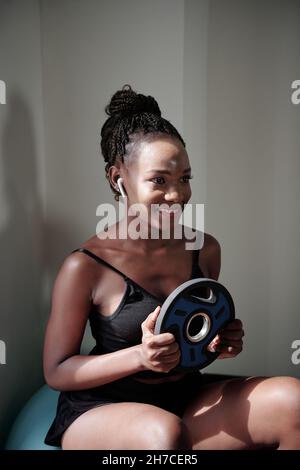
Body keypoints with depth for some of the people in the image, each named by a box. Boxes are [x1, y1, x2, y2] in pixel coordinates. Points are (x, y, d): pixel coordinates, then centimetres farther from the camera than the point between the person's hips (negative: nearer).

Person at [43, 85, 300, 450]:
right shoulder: (85, 266, -16)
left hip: (186, 399, 4)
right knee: (165, 432, -37)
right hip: (101, 409, -3)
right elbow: (56, 372, -9)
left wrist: (219, 344, -9)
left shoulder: (205, 249, -1)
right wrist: (139, 356, -23)